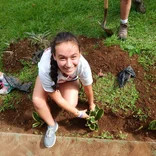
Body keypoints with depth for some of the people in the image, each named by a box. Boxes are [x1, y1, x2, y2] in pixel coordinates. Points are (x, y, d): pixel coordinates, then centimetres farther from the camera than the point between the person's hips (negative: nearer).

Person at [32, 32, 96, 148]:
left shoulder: (83, 65, -41)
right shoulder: (45, 69, -46)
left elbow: (88, 89, -17)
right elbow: (58, 99, -28)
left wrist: (91, 104, 3)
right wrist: (78, 113, -18)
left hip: (70, 78, 1)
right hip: (50, 75, 0)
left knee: (71, 104, -21)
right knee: (37, 101, -21)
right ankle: (52, 126, 8)